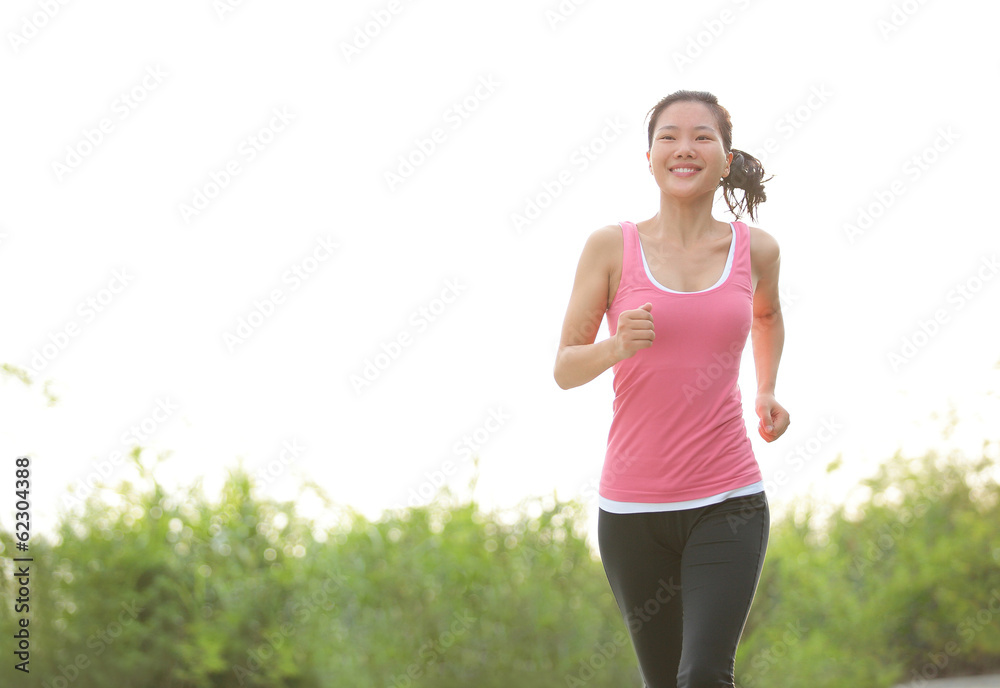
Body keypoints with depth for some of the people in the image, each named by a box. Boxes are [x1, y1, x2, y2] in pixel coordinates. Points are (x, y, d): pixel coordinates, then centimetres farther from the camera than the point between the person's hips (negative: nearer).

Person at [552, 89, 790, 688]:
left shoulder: (756, 249, 4)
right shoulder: (611, 247, -1)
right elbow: (565, 369, 0)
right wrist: (616, 347, -20)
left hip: (728, 503, 0)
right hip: (633, 505, 0)